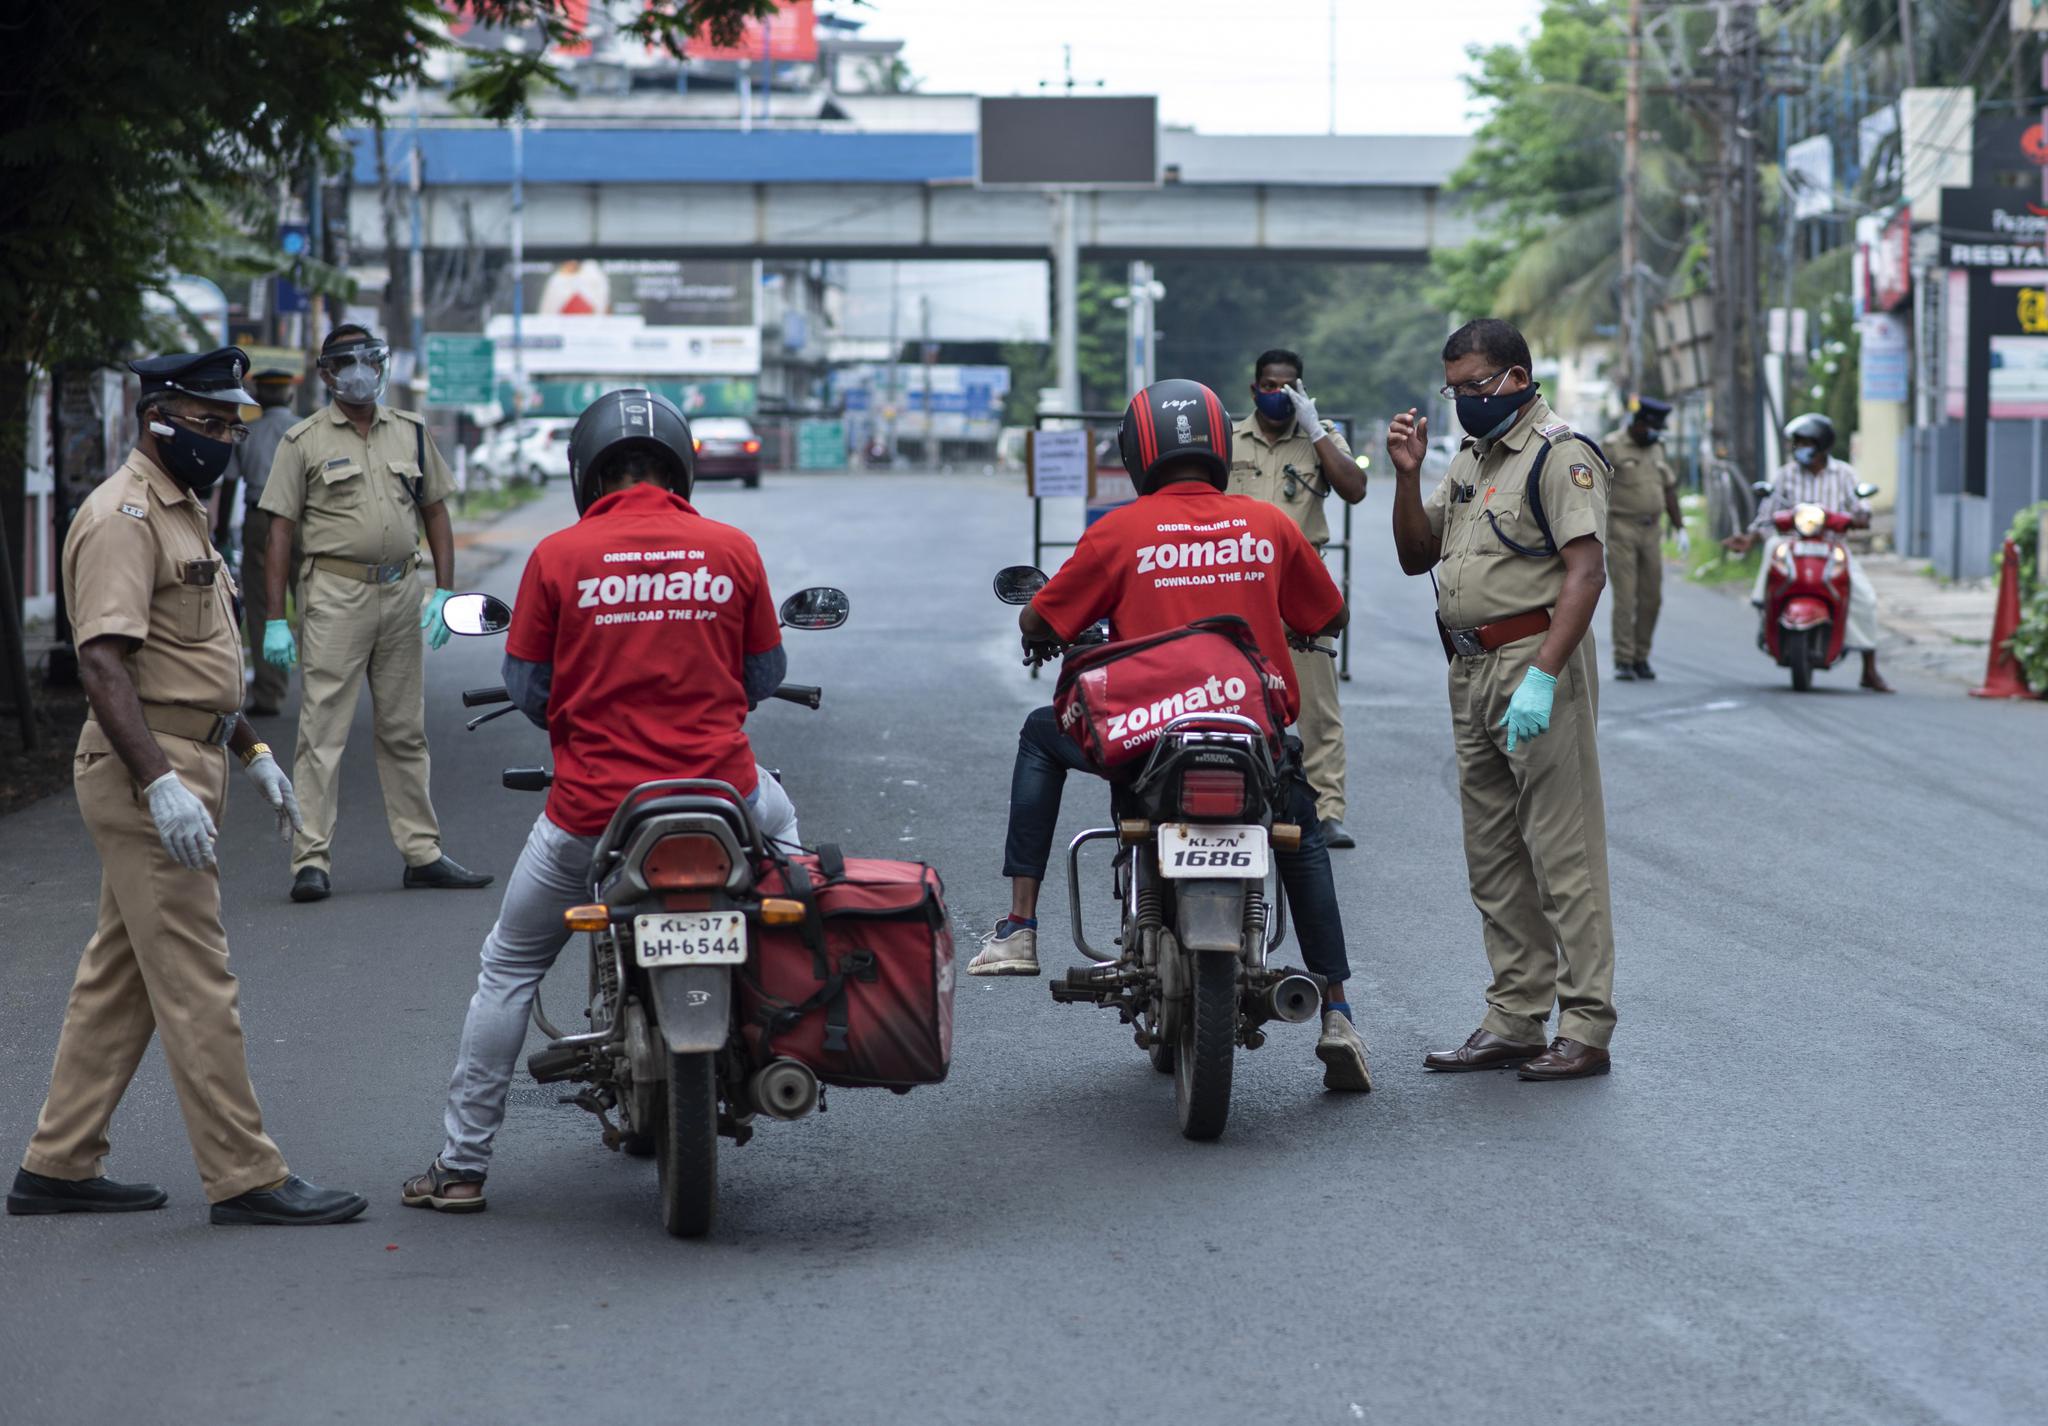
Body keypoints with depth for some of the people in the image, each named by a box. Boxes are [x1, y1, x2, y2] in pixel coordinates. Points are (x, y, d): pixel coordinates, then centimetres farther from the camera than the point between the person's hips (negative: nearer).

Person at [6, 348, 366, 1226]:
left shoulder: (180, 511, 19)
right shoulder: (123, 517, -15)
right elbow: (102, 662, -23)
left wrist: (253, 753, 25)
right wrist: (160, 782, -31)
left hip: (182, 765, 11)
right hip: (147, 769, -11)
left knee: (119, 979, 13)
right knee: (196, 986, -8)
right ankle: (244, 1178, -7)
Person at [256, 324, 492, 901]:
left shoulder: (411, 432, 12)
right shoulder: (303, 442, -1)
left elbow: (435, 511, 16)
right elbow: (280, 531, -3)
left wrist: (445, 590, 4)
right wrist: (275, 620, -8)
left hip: (401, 590, 5)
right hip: (335, 594, -4)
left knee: (405, 732, 11)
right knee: (322, 729, -7)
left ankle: (421, 853, 17)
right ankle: (311, 860, -8)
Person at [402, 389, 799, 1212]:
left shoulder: (558, 558, -5)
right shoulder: (731, 551, 0)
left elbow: (526, 688, 1)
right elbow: (765, 676, 9)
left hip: (594, 810, -1)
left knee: (509, 968, 16)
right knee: (780, 821, 37)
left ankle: (463, 1166, 18)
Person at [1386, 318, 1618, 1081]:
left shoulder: (1559, 455, -10)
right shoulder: (1470, 460, 18)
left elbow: (1584, 573, -18)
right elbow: (1415, 557, 21)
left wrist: (1541, 677, -26)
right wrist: (1407, 475, 4)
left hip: (1535, 660, -9)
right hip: (1471, 673, 9)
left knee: (1562, 857, -8)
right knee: (1494, 863, 12)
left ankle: (1585, 1028, -7)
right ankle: (1514, 1020, 18)